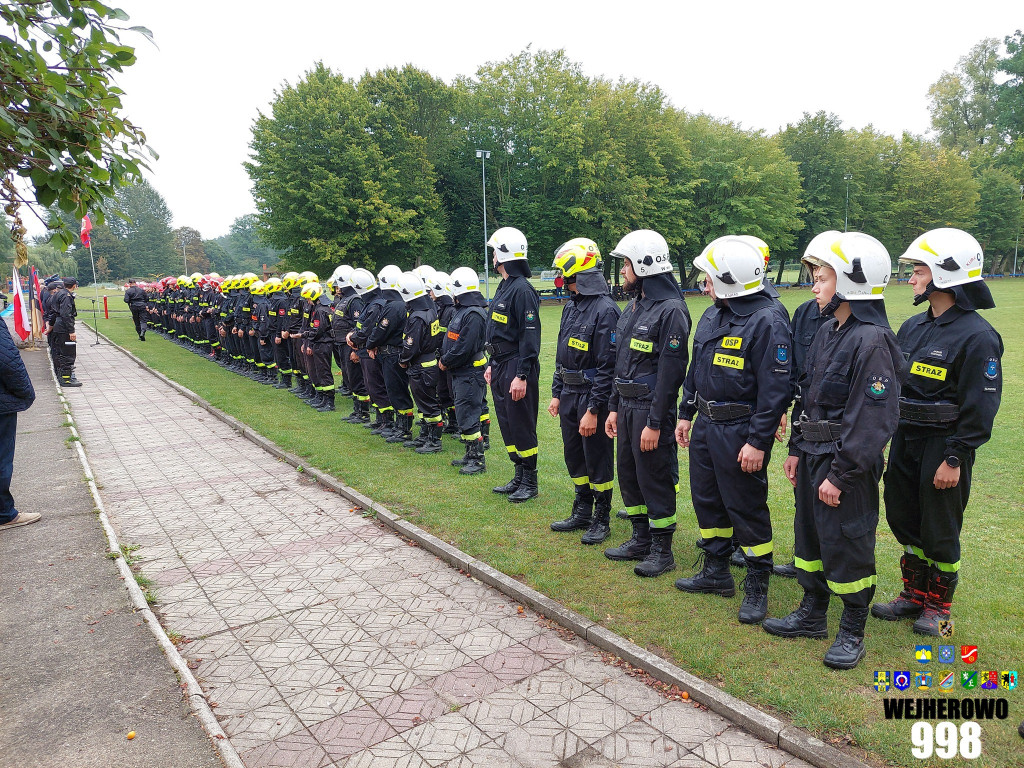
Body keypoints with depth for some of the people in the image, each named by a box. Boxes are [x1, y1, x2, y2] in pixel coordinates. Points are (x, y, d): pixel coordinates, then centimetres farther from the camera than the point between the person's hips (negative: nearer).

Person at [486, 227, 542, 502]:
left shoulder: (522, 290, -16)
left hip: (517, 368, -10)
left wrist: (522, 375, -22)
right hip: (500, 367, 10)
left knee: (521, 425, -1)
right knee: (506, 424, 14)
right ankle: (519, 476, 26)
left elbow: (530, 336, -20)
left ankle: (530, 482, 12)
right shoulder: (504, 287, 15)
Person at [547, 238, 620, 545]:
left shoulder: (605, 310, -17)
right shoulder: (571, 307, 11)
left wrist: (593, 410, -21)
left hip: (592, 396, -8)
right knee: (574, 456, 17)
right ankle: (581, 513, 32)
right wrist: (556, 393, 14)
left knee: (598, 461, 5)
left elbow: (607, 366, -20)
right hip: (569, 394, 9)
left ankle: (601, 520, 21)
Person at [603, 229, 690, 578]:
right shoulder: (633, 306, 14)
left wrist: (655, 423, -19)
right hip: (627, 405, 9)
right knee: (628, 474, 16)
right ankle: (641, 539, 31)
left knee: (656, 478, 1)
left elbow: (671, 370, -19)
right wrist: (614, 407, 16)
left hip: (651, 408, -9)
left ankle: (662, 550, 16)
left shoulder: (671, 309, -15)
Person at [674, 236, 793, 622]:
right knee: (707, 499, 17)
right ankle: (716, 572, 35)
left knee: (747, 508, 3)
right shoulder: (712, 315, 9)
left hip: (741, 432, -9)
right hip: (706, 424, 9)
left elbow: (775, 388, -20)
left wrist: (758, 441, -21)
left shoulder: (768, 320, -18)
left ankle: (757, 586, 22)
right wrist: (686, 413, 17)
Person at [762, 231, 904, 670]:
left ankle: (852, 632, 23)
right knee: (810, 535, 18)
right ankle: (812, 616, 35)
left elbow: (874, 419, -21)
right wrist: (797, 450, 14)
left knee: (847, 545, 4)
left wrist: (840, 474, -20)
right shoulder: (827, 332, 10)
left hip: (847, 465, -9)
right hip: (814, 456, 9)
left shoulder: (873, 341, -19)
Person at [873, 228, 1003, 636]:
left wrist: (956, 458, -18)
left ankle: (938, 606, 26)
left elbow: (980, 406, -17)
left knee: (940, 530, 7)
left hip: (943, 448, -7)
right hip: (904, 440, 7)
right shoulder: (913, 327, 7)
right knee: (904, 520, 16)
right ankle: (914, 595, 33)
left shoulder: (977, 335, -15)